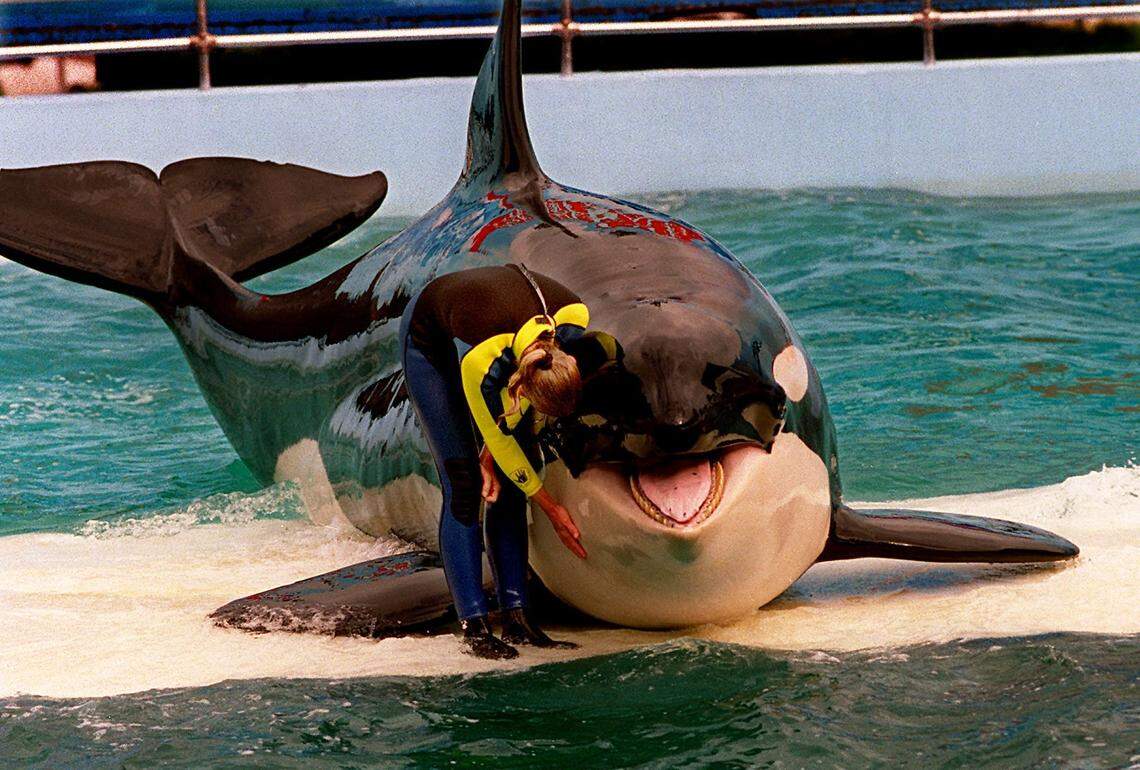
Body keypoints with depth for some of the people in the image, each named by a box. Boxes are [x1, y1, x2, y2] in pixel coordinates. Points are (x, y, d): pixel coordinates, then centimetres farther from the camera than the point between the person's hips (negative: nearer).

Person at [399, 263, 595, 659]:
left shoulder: (573, 317, -32)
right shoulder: (483, 362, -43)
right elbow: (498, 437, -24)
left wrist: (490, 457, -9)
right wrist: (552, 509, -15)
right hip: (430, 337, -5)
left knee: (510, 487, -3)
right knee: (463, 485, -14)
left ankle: (516, 617, -2)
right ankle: (474, 627, -12)